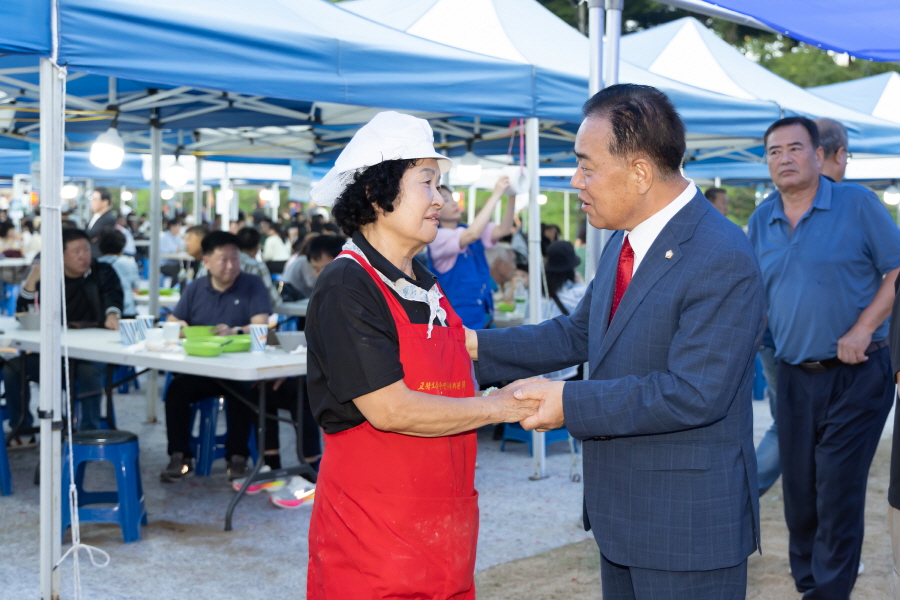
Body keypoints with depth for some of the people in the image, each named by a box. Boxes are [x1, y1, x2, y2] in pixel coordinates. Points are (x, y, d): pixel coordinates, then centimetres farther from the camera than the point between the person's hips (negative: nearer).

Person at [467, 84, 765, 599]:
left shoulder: (724, 261, -23)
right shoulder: (624, 242, 7)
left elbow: (694, 394, -28)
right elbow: (579, 334, 14)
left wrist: (572, 402, -24)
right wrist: (480, 346, 6)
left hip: (687, 527, -9)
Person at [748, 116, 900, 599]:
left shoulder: (857, 204, -5)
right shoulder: (761, 221, 8)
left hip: (855, 376, -4)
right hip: (794, 377, 5)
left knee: (838, 496, -4)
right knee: (798, 495, 12)